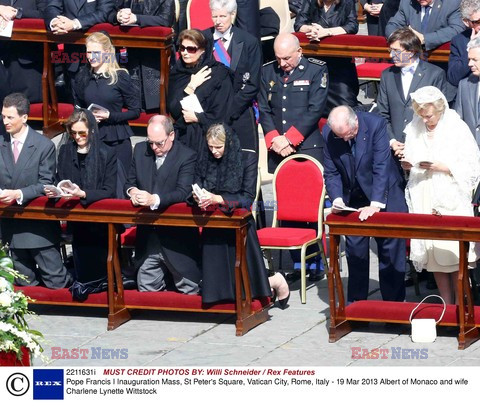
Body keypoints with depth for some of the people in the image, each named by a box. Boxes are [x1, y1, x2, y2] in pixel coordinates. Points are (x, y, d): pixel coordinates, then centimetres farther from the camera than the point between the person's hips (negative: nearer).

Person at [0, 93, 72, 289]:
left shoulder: (44, 146, -8)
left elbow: (46, 184, -10)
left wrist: (19, 194, -24)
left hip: (39, 226, -4)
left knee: (56, 283, -2)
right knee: (26, 285, 11)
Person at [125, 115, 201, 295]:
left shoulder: (187, 156, -10)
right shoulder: (140, 150, 7)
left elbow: (183, 192, -18)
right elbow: (130, 181, 14)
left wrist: (154, 199, -32)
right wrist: (133, 191, -11)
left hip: (176, 237, -5)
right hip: (147, 236, 5)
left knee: (189, 292, 3)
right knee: (146, 289, 9)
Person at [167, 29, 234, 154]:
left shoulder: (219, 73, -5)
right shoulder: (177, 72, 9)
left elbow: (220, 115, -8)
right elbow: (172, 109, 0)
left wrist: (196, 118, -4)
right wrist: (191, 87, -8)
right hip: (181, 137, 4)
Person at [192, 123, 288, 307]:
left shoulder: (247, 159, -5)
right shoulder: (205, 160, 5)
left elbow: (247, 198, -11)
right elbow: (197, 191, 8)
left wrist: (218, 199, -23)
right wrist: (198, 198, -17)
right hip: (213, 229, 4)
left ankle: (276, 282, 28)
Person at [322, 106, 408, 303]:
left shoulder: (376, 124, -24)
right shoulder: (329, 132, -13)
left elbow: (382, 167, -26)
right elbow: (331, 172, -5)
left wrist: (375, 205, -32)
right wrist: (337, 198, -22)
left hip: (384, 193, -3)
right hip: (353, 196, 3)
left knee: (390, 248, 0)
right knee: (355, 249, 5)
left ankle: (393, 303, 8)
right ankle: (356, 303, 15)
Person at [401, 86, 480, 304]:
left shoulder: (457, 129, -5)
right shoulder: (414, 129, 8)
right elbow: (410, 160, 20)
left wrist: (443, 167, -16)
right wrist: (406, 164, -4)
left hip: (451, 203, -4)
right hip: (424, 202, 4)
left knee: (455, 257, -7)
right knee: (434, 258, 4)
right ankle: (446, 307, 12)